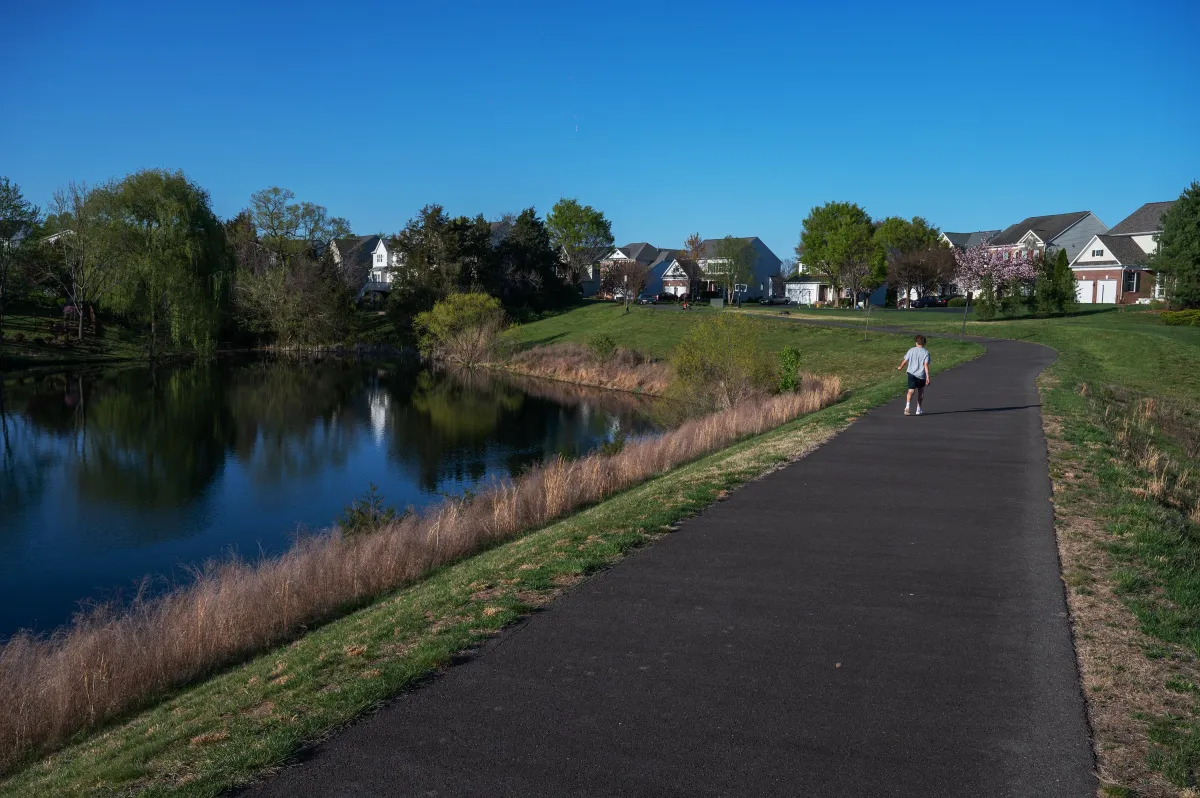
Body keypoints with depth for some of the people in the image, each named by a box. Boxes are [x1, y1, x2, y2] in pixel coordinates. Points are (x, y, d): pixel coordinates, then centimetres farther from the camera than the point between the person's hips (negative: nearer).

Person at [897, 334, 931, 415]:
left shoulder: (911, 350, 3)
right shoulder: (926, 352, -1)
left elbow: (905, 361, 5)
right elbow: (926, 365, -9)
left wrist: (900, 367, 25)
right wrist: (927, 377, -11)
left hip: (911, 373, 0)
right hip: (921, 375, 0)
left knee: (911, 391, -7)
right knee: (920, 392, 18)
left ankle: (908, 406, -32)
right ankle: (918, 409, 21)